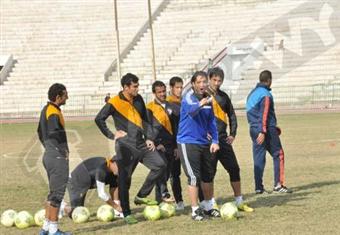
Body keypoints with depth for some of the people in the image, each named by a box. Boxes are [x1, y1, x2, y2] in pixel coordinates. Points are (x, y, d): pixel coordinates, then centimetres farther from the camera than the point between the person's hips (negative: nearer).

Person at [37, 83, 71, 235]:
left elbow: (40, 132, 23)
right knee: (57, 192, -3)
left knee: (53, 192, 17)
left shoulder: (45, 109, 13)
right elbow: (54, 133, -31)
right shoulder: (53, 112, -18)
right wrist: (63, 150, -21)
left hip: (49, 155, 10)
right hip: (58, 157, -10)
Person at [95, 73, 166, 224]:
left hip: (141, 144, 6)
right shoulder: (114, 103, -10)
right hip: (126, 146, -6)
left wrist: (149, 138, 9)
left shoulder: (138, 99, 9)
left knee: (160, 166, -3)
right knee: (124, 179, -3)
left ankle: (141, 196, 8)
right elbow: (99, 119, -8)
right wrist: (112, 135, -8)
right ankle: (126, 214, 5)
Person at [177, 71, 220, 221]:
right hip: (188, 142, -7)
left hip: (204, 143, 7)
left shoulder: (208, 99, 6)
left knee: (208, 175, 14)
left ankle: (209, 207, 28)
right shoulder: (189, 97, -14)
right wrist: (200, 104, -57)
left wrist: (215, 140, 2)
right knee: (194, 176, -9)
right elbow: (191, 110, -36)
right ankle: (195, 210, 0)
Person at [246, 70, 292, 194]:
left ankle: (259, 187, 4)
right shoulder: (265, 94, -11)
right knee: (278, 155, 3)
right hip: (267, 129, -7)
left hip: (254, 129, 7)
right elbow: (264, 114, -17)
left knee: (258, 158, 7)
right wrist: (263, 132, -20)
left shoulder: (252, 93, 15)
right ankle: (278, 184, -1)